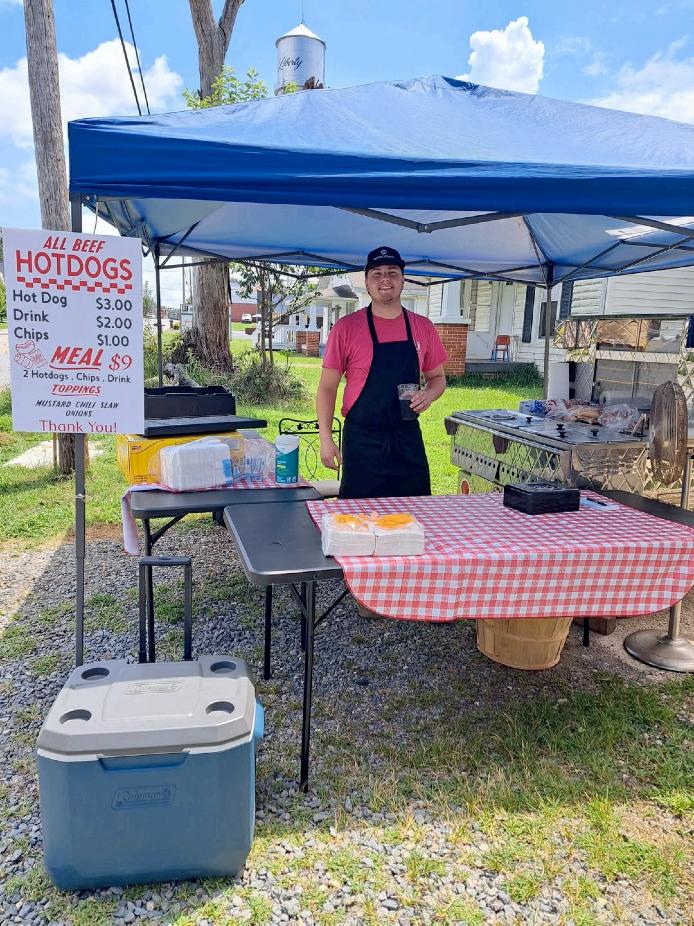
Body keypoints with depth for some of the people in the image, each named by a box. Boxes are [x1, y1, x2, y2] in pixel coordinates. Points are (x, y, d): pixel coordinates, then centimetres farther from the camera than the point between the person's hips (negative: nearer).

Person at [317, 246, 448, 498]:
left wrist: (428, 394, -7)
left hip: (409, 440, 3)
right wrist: (326, 439, -10)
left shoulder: (423, 327, 6)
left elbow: (437, 377, 16)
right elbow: (327, 388, -3)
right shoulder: (346, 327, -4)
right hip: (362, 441, -3)